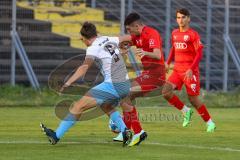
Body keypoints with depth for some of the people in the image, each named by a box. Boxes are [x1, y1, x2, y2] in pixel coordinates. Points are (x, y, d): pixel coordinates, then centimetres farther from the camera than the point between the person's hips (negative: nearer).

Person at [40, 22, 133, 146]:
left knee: (79, 106, -6)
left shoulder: (93, 48, -10)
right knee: (106, 107, 33)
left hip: (112, 86, -8)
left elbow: (85, 67, -25)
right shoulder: (110, 40, 11)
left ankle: (56, 135, -7)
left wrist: (68, 82, -34)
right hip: (126, 85, 8)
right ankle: (125, 131, 14)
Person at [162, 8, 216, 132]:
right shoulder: (174, 33, 10)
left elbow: (199, 54, -13)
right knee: (166, 92, -13)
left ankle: (210, 123, 13)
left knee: (193, 100, -5)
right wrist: (168, 63, 13)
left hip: (190, 72, -6)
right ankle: (186, 111, 7)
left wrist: (191, 69, -23)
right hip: (177, 70, 6)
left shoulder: (193, 34, -9)